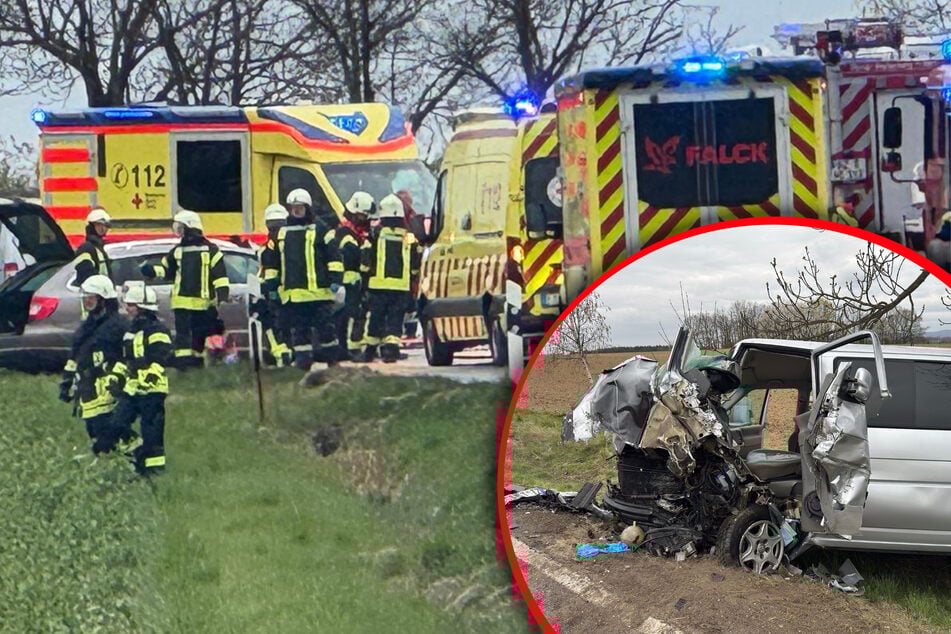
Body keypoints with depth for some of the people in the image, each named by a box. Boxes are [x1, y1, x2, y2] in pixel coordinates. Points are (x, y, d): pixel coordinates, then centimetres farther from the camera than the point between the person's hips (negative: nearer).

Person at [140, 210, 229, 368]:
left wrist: (222, 297, -8)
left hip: (203, 302, -2)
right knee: (182, 332, -6)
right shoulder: (177, 251, 14)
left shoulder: (210, 250, 2)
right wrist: (152, 270, -3)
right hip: (182, 301, 2)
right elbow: (166, 269, 17)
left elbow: (220, 275, -1)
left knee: (200, 334, 7)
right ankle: (182, 362, -10)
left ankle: (197, 361, 18)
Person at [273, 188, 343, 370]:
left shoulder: (320, 230, 1)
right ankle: (303, 359, 10)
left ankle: (330, 356, 12)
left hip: (318, 291, -4)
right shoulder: (282, 233, 15)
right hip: (292, 292, 4)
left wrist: (335, 279, -10)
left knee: (325, 326, -1)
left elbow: (334, 256, -2)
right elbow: (274, 262, 22)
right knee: (298, 328, 6)